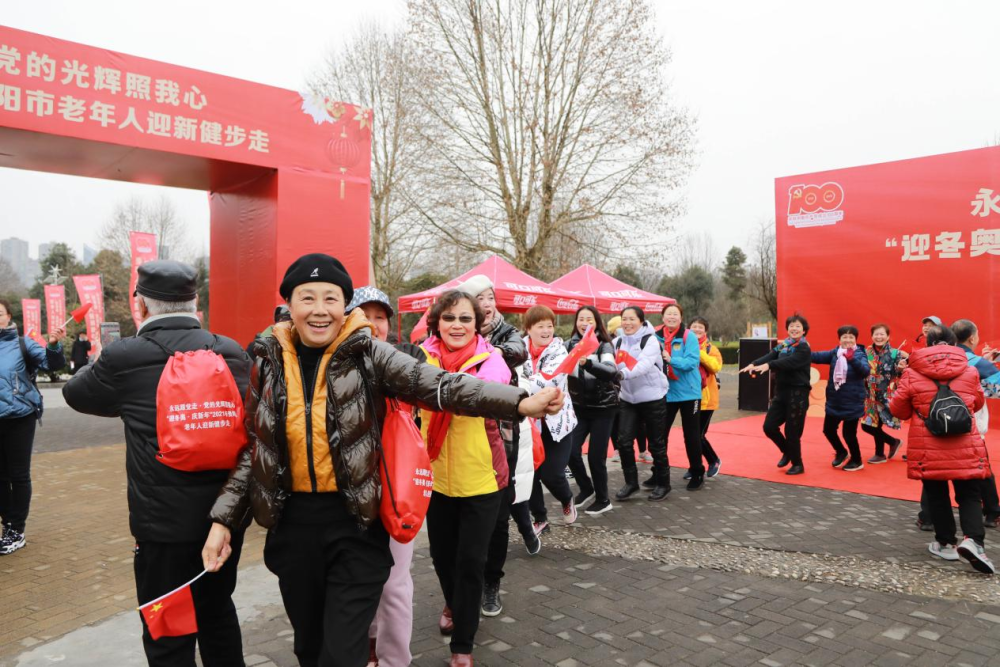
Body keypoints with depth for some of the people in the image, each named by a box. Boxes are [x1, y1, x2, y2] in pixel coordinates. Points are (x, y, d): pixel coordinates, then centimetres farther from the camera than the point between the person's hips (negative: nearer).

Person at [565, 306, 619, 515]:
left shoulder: (604, 345, -11)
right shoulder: (570, 344, -1)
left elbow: (611, 372, -29)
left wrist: (587, 363, -46)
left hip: (603, 408, -3)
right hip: (578, 407, 3)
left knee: (595, 456, -3)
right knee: (570, 451, -5)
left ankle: (603, 500, 20)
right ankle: (586, 488, 22)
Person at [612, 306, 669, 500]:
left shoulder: (650, 340, -12)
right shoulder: (617, 342, 5)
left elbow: (644, 365, -28)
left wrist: (623, 373, -44)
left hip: (653, 398, -4)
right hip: (628, 399, 4)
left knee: (656, 443, 5)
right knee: (623, 441, -1)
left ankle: (663, 483, 23)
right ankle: (631, 483, 15)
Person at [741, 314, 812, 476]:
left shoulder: (804, 348, -10)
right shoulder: (783, 345, 10)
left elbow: (790, 362, -28)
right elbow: (770, 356, -7)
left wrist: (769, 365, -42)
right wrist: (754, 364, -26)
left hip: (797, 393, -7)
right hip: (781, 391, 7)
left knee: (792, 431, -1)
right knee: (769, 426, 4)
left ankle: (797, 464, 19)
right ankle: (787, 451, 29)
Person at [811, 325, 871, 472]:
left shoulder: (860, 354, -12)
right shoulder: (835, 353, 1)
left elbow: (866, 371, -28)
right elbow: (818, 356, -8)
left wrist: (852, 359, -45)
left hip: (852, 402, -5)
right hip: (834, 401, 5)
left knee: (848, 433, 1)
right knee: (828, 429, 13)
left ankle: (857, 461, 26)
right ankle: (841, 453, 39)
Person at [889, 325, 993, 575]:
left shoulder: (912, 374, -6)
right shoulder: (970, 372, 0)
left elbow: (898, 410, 2)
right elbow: (978, 403, 18)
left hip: (928, 448, -1)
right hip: (965, 448, 1)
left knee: (937, 496, 13)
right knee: (969, 496, 10)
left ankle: (946, 543, 21)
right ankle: (973, 541, -10)